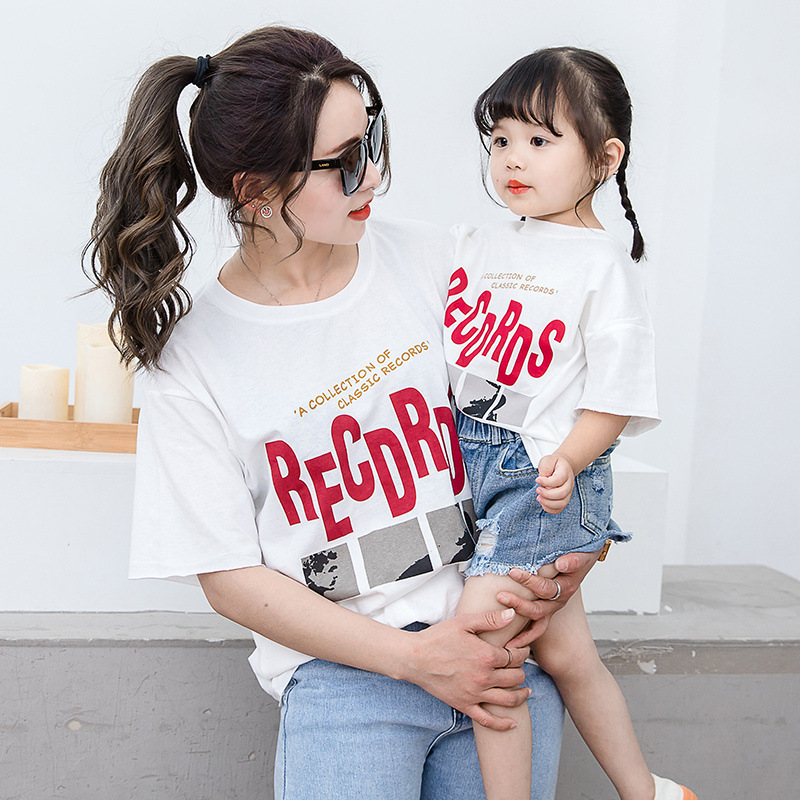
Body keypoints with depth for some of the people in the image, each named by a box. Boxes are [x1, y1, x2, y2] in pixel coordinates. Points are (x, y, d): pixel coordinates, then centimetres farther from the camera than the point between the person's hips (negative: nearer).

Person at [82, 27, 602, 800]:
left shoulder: (432, 259, 1)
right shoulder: (193, 358, -8)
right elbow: (230, 577, -6)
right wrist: (416, 657, -11)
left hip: (503, 639, 3)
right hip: (344, 668, -2)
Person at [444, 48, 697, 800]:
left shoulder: (603, 264, -7)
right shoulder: (475, 243, 10)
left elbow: (617, 395, -11)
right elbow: (437, 345, 18)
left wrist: (568, 460, -24)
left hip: (545, 471, -6)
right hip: (469, 458, 6)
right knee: (563, 654, 14)